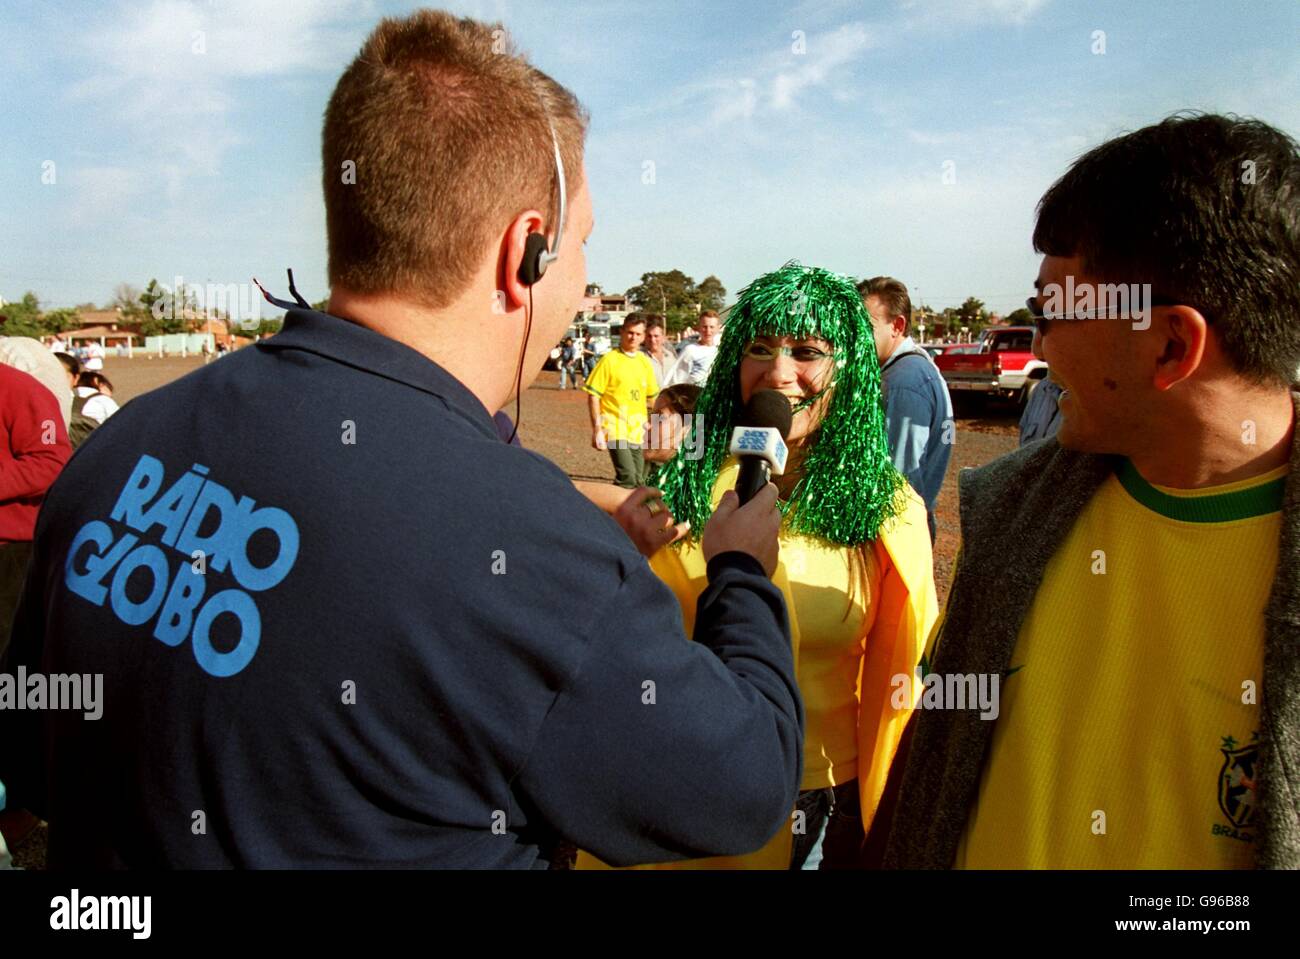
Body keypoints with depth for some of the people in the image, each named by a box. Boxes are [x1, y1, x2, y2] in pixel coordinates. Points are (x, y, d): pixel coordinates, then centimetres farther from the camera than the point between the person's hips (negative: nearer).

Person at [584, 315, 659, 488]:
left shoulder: (645, 362, 10)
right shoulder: (609, 360, -6)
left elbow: (652, 397, 20)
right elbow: (593, 396, -7)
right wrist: (597, 429, -13)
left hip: (638, 431, 6)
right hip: (616, 429, -6)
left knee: (638, 481, 8)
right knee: (627, 478, -19)